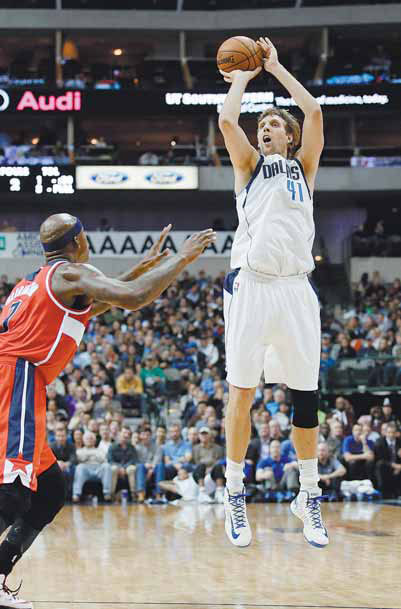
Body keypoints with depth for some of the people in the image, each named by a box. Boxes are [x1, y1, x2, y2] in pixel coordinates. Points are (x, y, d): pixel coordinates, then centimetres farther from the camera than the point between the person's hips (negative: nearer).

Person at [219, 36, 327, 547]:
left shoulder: (303, 167, 18)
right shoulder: (248, 166, 16)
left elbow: (314, 112, 6)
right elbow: (227, 121, -1)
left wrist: (275, 67, 15)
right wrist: (243, 79, 15)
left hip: (295, 289, 1)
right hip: (251, 287, -1)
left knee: (305, 394, 2)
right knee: (242, 392, -3)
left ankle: (309, 497, 12)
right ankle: (235, 496, 5)